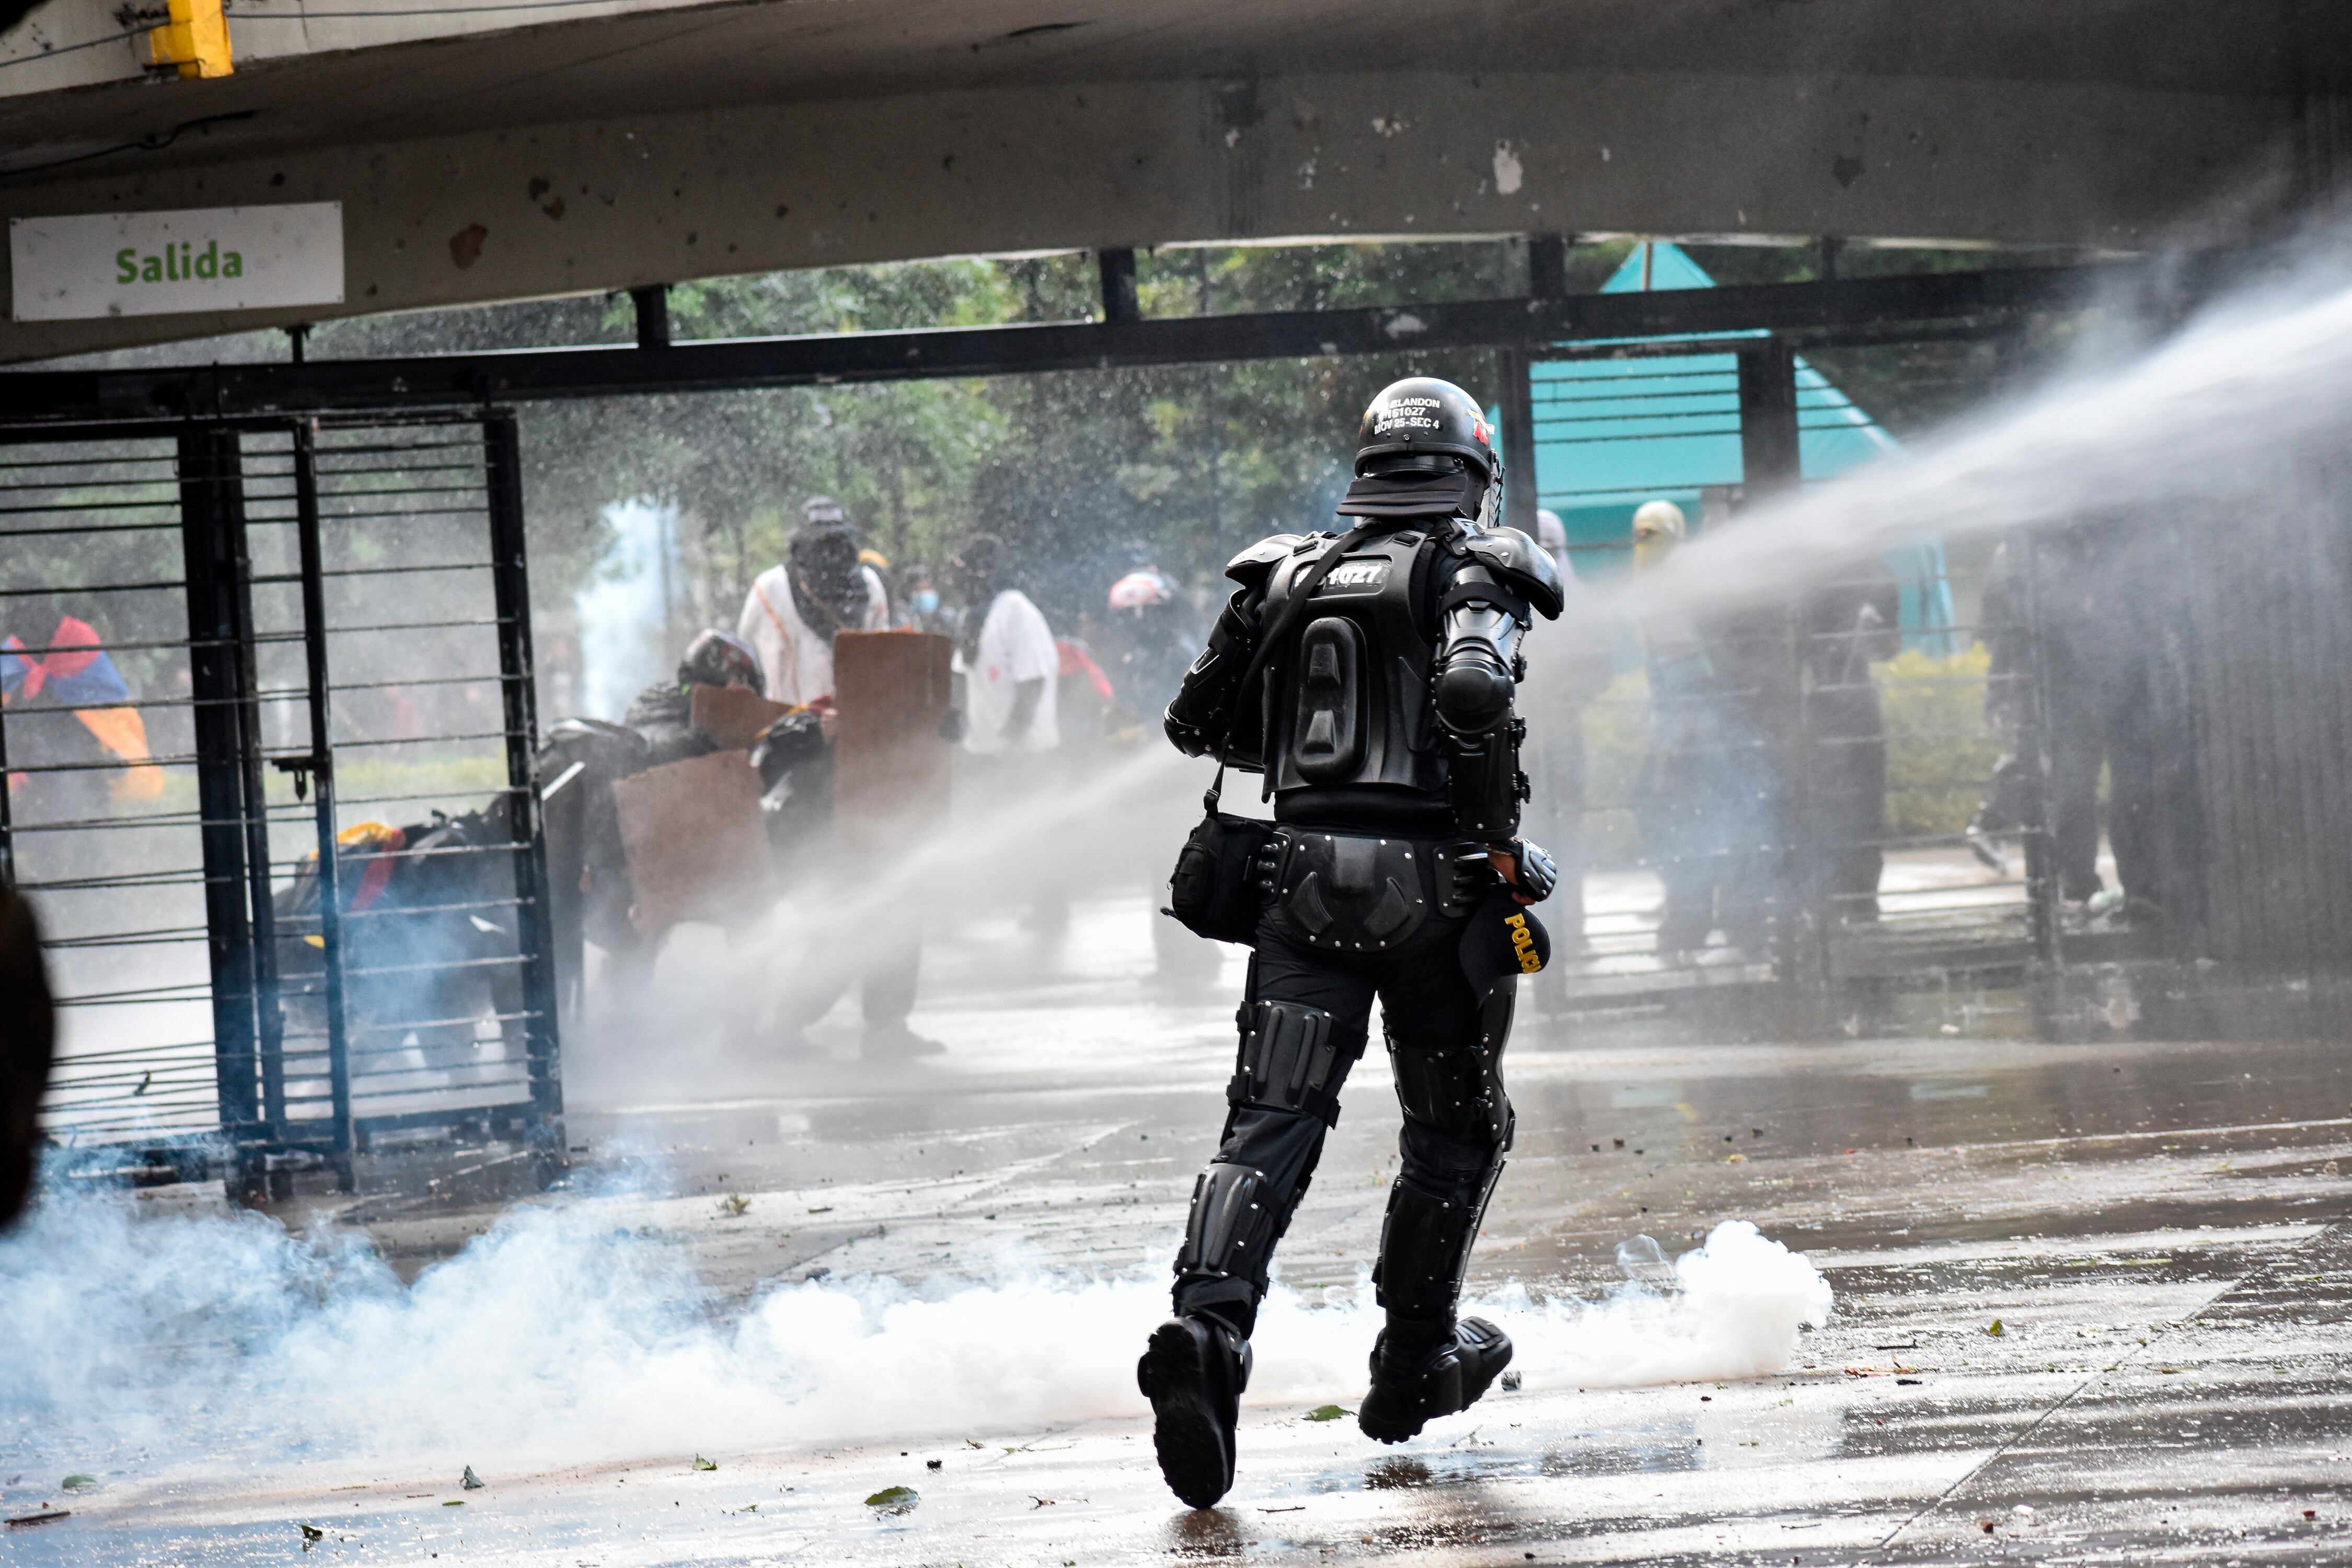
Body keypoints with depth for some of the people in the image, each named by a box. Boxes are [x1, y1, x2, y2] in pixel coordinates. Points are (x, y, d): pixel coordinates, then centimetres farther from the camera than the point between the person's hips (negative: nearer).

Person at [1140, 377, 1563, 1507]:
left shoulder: (1283, 576, 13)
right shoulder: (1472, 574, -1)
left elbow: (1198, 722, 18)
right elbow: (1473, 689, -22)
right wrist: (1501, 839, -11)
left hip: (1303, 877, 3)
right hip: (1430, 885, -3)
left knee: (1271, 1120, -5)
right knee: (1457, 1128, 16)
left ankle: (1206, 1328, -28)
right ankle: (1414, 1364, 20)